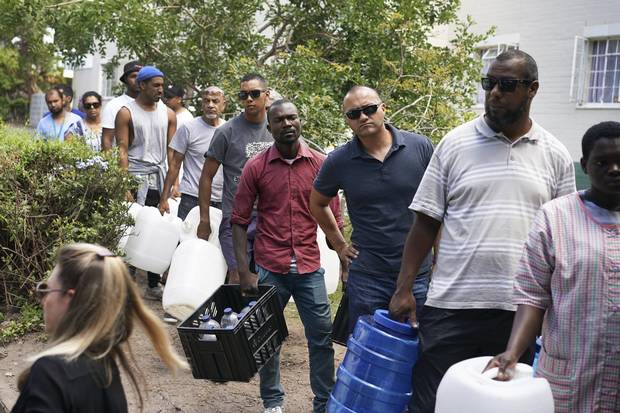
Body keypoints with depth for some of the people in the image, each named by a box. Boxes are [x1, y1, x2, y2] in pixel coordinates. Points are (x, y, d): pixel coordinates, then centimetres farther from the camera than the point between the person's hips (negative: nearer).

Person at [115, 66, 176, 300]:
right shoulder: (126, 113, 0)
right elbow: (122, 150, -5)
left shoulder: (168, 114, 11)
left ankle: (154, 285, 13)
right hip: (136, 177, -3)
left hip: (159, 178, 4)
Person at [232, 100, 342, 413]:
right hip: (269, 268, 0)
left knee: (322, 336, 5)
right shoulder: (255, 167, -3)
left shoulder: (320, 164, 0)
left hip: (309, 267, 1)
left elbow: (332, 217, 3)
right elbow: (239, 220, -2)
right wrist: (244, 272, -8)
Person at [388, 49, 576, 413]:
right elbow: (427, 221, 1)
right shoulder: (455, 144, 0)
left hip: (521, 311, 2)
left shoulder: (556, 156, 5)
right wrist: (404, 289, -2)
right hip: (451, 304, -1)